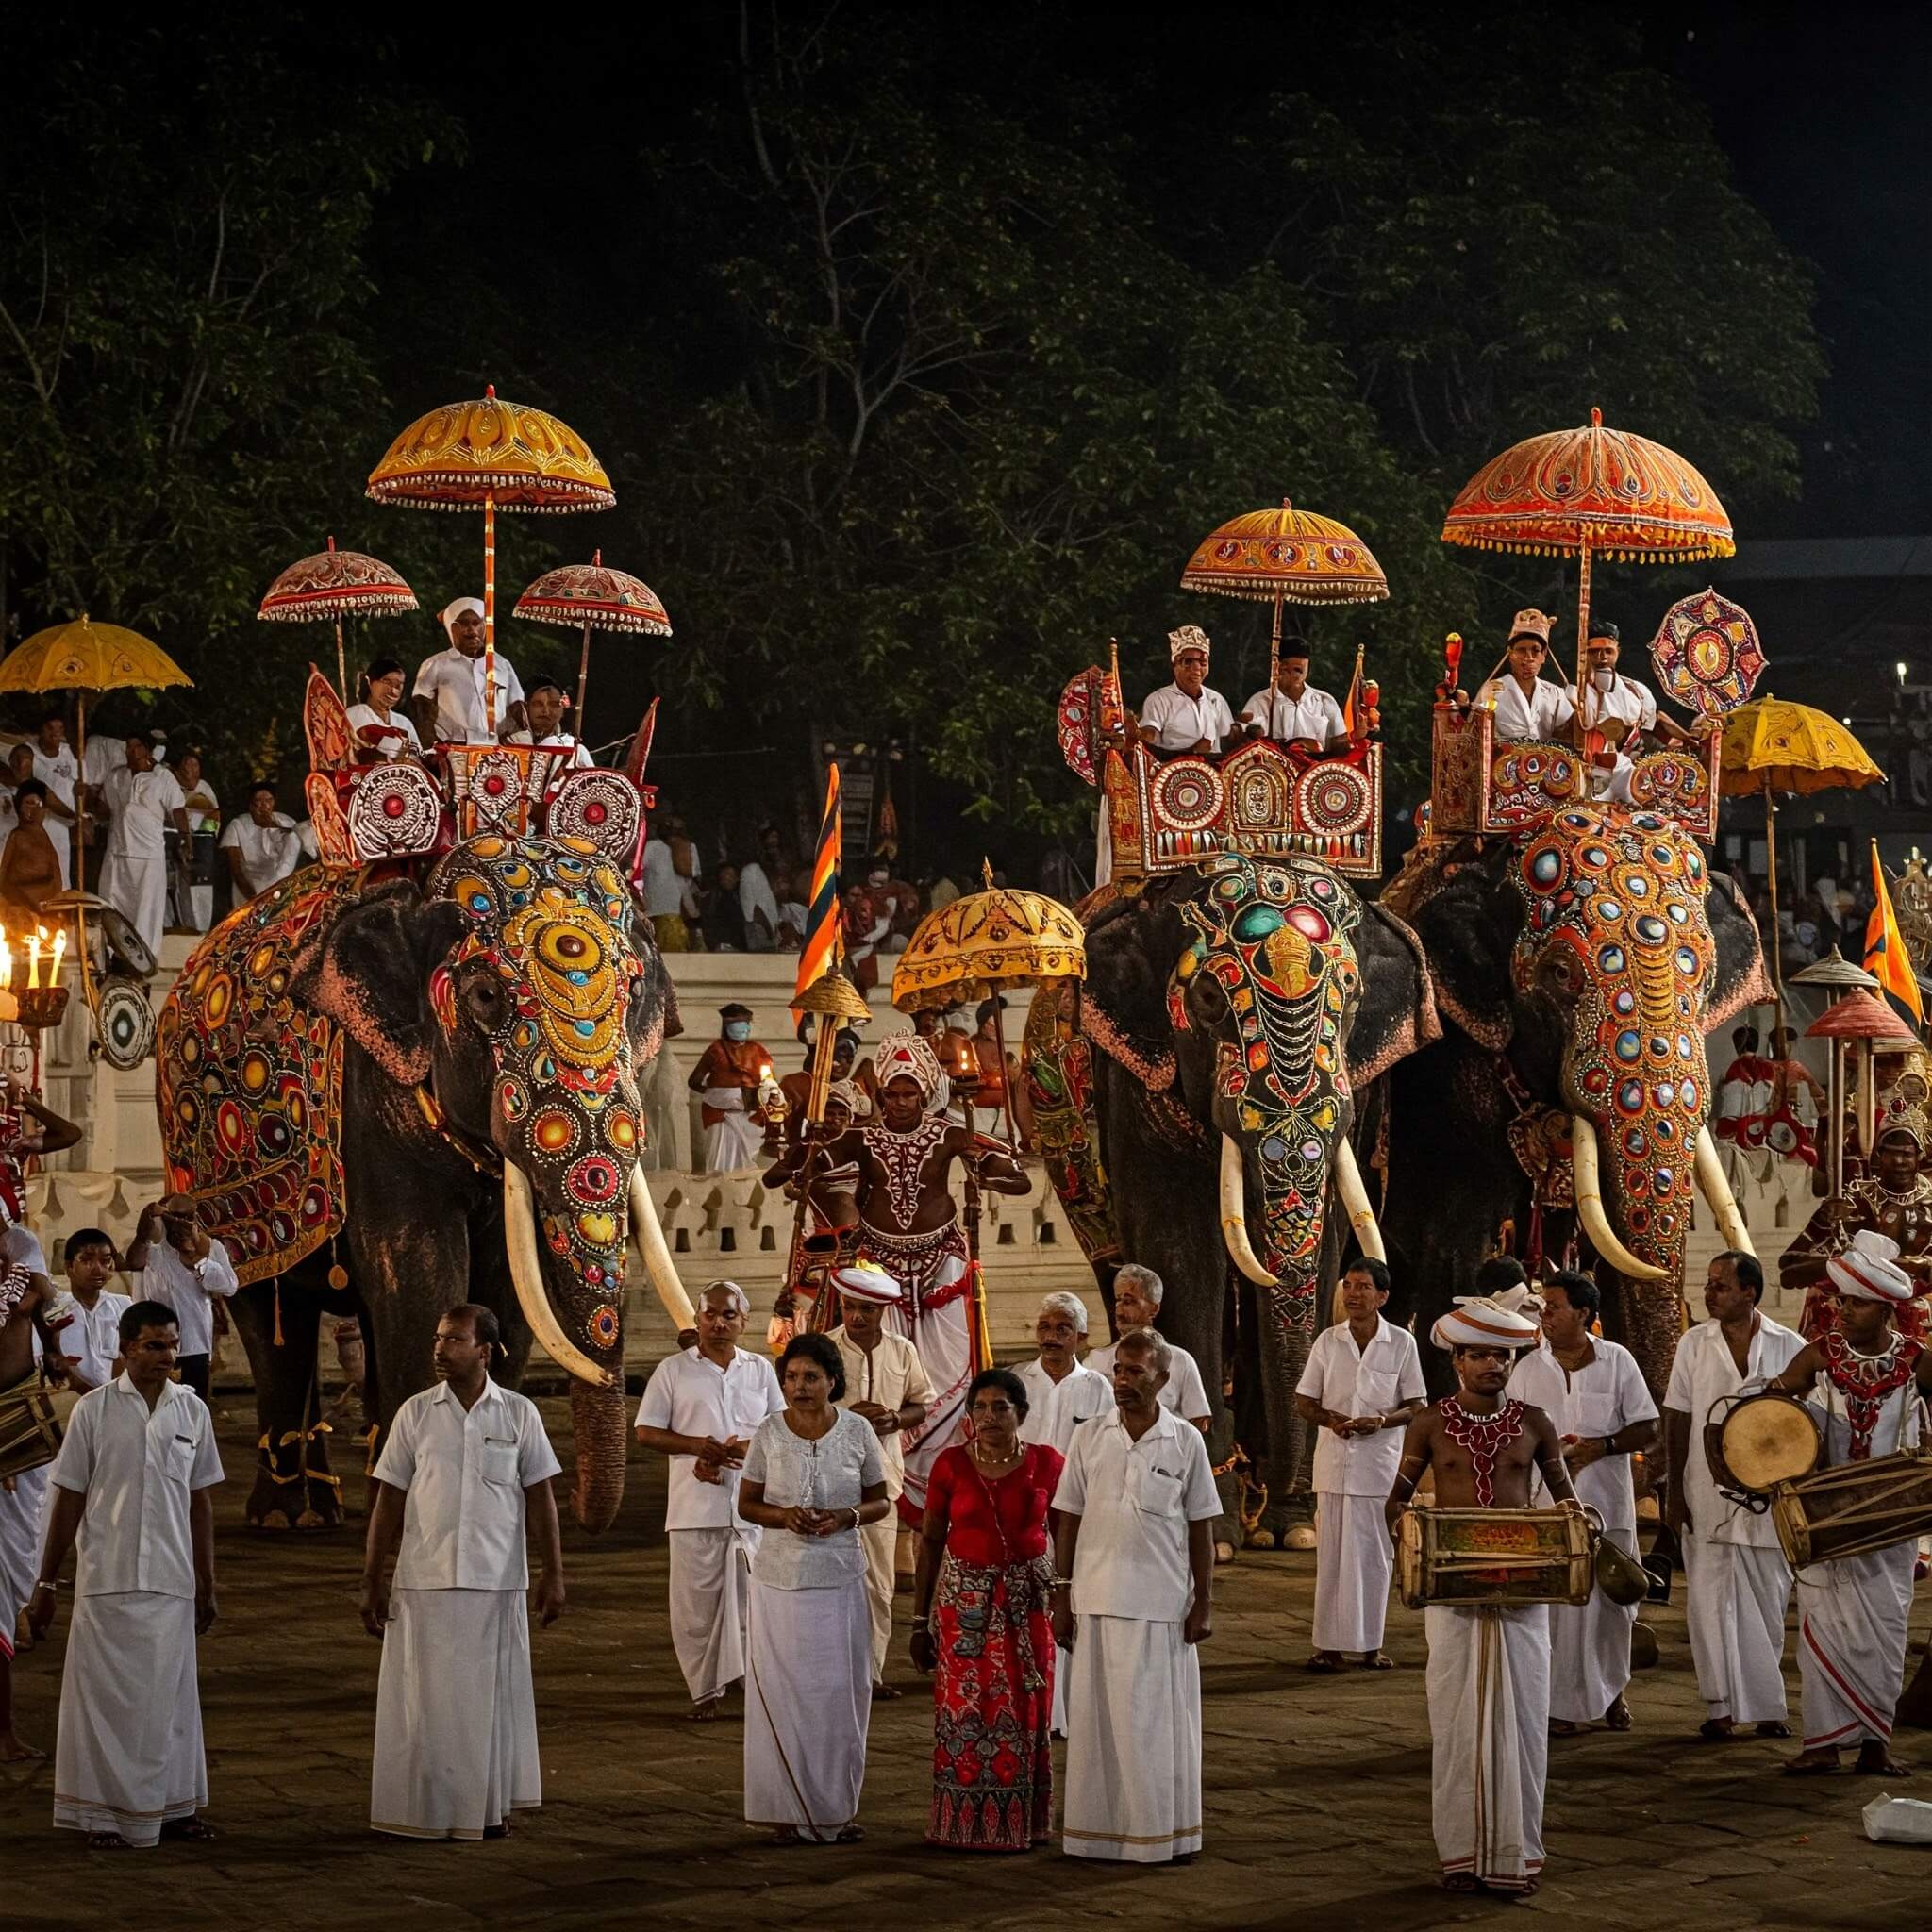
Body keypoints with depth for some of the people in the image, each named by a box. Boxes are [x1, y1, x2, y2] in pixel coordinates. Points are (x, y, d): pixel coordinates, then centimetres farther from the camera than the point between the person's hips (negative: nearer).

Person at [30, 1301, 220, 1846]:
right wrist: (45, 1584, -1)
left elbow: (200, 1501, 11)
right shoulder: (94, 1409, -2)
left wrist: (206, 1585, 10)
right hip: (107, 1580, -3)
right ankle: (102, 1814, 8)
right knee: (106, 1695, 0)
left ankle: (171, 1806, 18)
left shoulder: (192, 1411, 6)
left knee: (169, 1695, 8)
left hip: (171, 1581, 3)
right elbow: (69, 1500, 0)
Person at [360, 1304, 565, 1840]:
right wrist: (371, 1582, 1)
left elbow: (540, 1498, 5)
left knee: (493, 1696, 6)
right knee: (423, 1700, 1)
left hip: (496, 1581, 0)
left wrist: (553, 1575, 0)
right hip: (424, 1580, 0)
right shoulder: (415, 1413, 3)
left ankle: (490, 1807, 17)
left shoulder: (518, 1413, 2)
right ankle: (422, 1810, 8)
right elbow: (389, 1501, 4)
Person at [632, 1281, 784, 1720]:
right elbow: (646, 1432, 2)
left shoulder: (760, 1369, 13)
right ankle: (705, 1691, 7)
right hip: (695, 1507, -1)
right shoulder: (674, 1370, 6)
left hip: (751, 1506, 1)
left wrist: (743, 1449, -9)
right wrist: (702, 1447, -12)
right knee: (696, 1602, 0)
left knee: (751, 1599, -1)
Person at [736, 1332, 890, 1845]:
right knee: (784, 1692, 0)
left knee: (840, 1692, 2)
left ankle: (840, 1809, 11)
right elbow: (747, 1504, 7)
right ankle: (790, 1812, 5)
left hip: (839, 1577, 0)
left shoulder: (857, 1431, 0)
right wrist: (784, 1516, -13)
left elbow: (880, 1501, 8)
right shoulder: (769, 1433, 0)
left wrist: (846, 1516, -12)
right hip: (780, 1577, 0)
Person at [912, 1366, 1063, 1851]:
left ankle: (1020, 1822, 15)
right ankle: (965, 1824, 9)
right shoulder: (951, 1464, -2)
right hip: (964, 1599, 0)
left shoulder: (1045, 1464, -1)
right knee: (964, 1710, -1)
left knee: (1022, 1711, 3)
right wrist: (920, 1621, 3)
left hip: (1027, 1600, 1)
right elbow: (930, 1540, 3)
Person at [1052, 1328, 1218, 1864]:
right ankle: (1099, 1827, 11)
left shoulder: (1185, 1442, 1)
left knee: (1159, 1718, 2)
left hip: (1162, 1604, -1)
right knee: (1097, 1717, 4)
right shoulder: (1088, 1440, 4)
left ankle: (1159, 1831, 10)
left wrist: (1204, 1601, 0)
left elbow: (1201, 1528, 4)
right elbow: (1068, 1521, 7)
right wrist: (1062, 1597, 3)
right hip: (1097, 1602, 1)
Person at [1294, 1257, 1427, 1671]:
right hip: (1333, 1461, 1)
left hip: (1380, 1462, -1)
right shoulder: (1328, 1341, 4)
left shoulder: (1401, 1343, 0)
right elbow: (1303, 1403, 8)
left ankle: (1370, 1643, 12)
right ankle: (1329, 1644, 4)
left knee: (1374, 1554, 4)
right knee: (1331, 1552, 1)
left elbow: (1417, 1407, 2)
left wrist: (1380, 1421, -16)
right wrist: (1332, 1420, -13)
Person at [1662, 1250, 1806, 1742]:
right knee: (1710, 1601, -4)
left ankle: (1765, 1705, 17)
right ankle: (1723, 1709, 0)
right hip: (1707, 1498, 0)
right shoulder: (1695, 1344, 3)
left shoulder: (1789, 1347, 1)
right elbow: (1677, 1421, 4)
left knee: (1767, 1604, 6)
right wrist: (1674, 1491, -1)